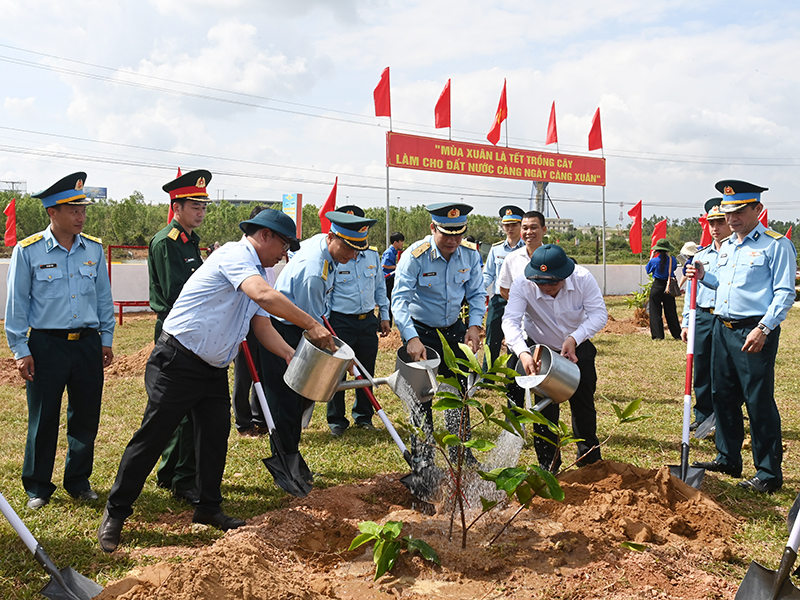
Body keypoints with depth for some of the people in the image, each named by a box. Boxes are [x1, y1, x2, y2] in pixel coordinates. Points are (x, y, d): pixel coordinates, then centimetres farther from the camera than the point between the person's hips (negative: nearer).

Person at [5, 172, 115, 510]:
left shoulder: (94, 248, 6)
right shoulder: (28, 251, -5)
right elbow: (16, 304, -1)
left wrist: (106, 339, 13)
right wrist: (20, 350, -4)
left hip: (88, 343, 3)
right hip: (46, 345, -3)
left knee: (86, 418, 10)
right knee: (43, 420, 4)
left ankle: (78, 482, 27)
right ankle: (38, 488, 20)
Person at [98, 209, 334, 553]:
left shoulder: (256, 273, 15)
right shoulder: (236, 254, -16)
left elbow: (262, 325, 9)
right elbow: (264, 296, -34)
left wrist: (291, 354, -7)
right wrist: (311, 325, -31)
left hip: (214, 369, 9)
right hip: (178, 360, -9)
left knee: (216, 435, 9)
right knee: (153, 435, -3)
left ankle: (208, 508, 24)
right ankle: (115, 513, 9)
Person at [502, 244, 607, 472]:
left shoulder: (583, 278, -26)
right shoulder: (522, 285, -30)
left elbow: (599, 313, -24)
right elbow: (510, 320, -38)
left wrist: (574, 338, -39)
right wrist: (522, 353, -55)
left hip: (579, 349, 2)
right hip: (541, 350, -1)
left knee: (583, 405, 12)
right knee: (545, 407, -6)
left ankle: (590, 458, 33)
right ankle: (548, 466, 10)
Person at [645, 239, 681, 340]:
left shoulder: (654, 260, -12)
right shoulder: (672, 260, -4)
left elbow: (647, 270, 6)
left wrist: (652, 256, 9)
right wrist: (667, 255, 14)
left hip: (657, 287, -3)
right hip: (669, 286, 3)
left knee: (655, 311, 5)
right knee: (671, 311, 12)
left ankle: (658, 335, 2)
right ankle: (677, 334, 17)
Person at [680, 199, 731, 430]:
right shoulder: (700, 256, 15)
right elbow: (690, 292, 18)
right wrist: (686, 323, 13)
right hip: (701, 318, 5)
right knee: (702, 371, 9)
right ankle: (703, 416, 21)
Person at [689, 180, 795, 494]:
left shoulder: (776, 245, -7)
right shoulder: (725, 246, 16)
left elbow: (785, 294, -11)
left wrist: (763, 329, -20)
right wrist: (704, 277, 7)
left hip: (754, 332, -7)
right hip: (722, 328, 8)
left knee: (759, 403, -4)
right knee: (723, 396, 13)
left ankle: (769, 473, 5)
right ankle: (728, 459, 26)